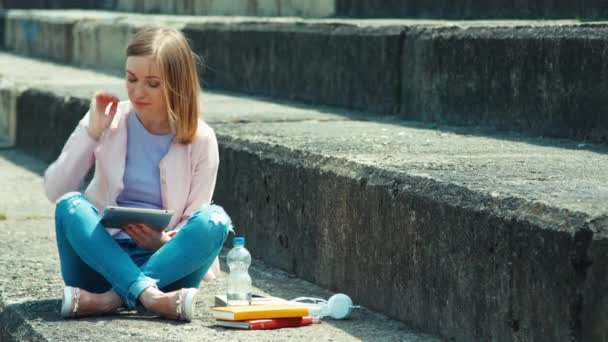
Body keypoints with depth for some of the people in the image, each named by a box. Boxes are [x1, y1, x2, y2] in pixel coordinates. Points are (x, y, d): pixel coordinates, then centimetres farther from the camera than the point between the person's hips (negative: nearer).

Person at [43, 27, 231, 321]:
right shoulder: (108, 121, 0)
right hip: (100, 256, 1)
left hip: (166, 262, 0)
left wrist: (164, 242, -23)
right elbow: (55, 191, -3)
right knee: (70, 206, -28)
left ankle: (110, 299, -37)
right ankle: (148, 297, -44)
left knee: (215, 220, -28)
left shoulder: (200, 140, -3)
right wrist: (91, 133, -13)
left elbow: (196, 222, -1)